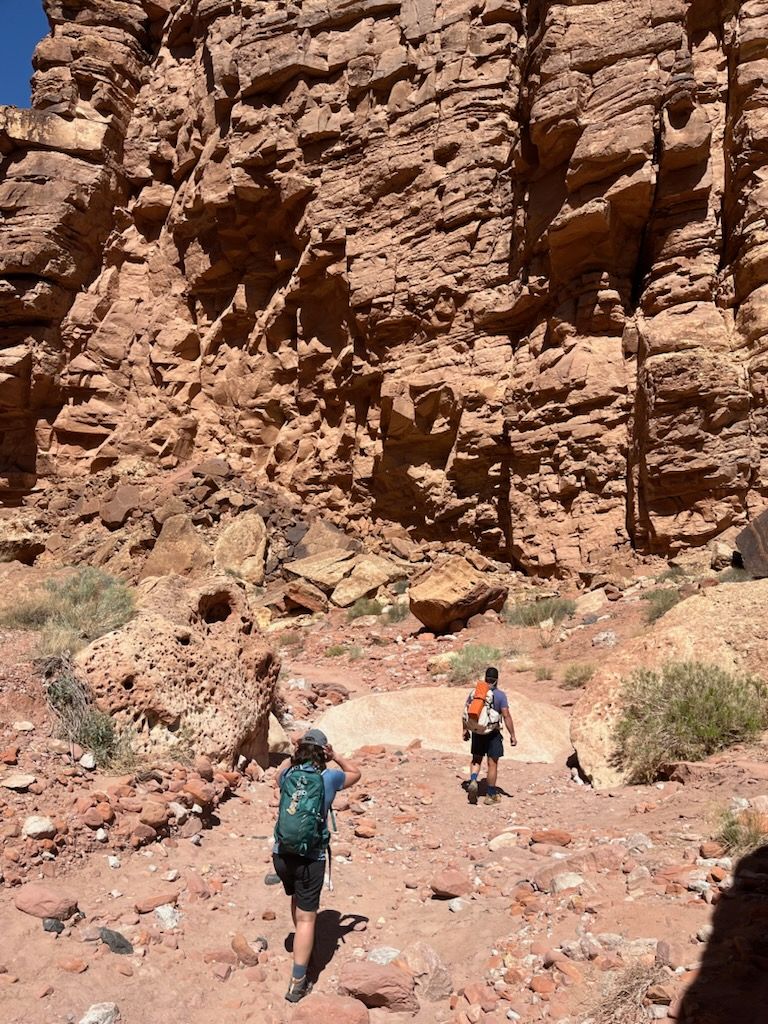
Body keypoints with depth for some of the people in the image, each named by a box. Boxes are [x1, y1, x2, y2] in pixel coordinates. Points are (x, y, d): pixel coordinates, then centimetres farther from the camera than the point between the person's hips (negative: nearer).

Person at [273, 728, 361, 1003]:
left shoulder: (286, 775, -2)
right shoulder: (328, 778, -9)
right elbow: (355, 773, 11)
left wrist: (297, 756, 13)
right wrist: (335, 756, 7)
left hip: (282, 854, 4)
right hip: (311, 857, -4)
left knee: (297, 897, 30)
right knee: (306, 917, 3)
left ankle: (302, 943, 52)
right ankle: (297, 983, 5)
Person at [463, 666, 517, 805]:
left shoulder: (474, 692, 1)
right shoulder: (500, 695, -11)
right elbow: (506, 716, -13)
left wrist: (465, 730, 16)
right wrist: (512, 735, -6)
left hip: (477, 732, 3)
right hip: (493, 733, -3)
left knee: (476, 759, 20)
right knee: (492, 763, 7)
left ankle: (473, 781, -5)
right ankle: (491, 795, 16)